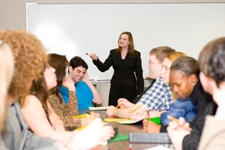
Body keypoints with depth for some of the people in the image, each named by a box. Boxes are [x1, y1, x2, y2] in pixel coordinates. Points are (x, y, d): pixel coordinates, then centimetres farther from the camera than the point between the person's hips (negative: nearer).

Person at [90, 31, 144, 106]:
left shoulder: (136, 54, 3)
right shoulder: (113, 53, 9)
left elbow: (139, 74, 3)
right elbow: (103, 68, 2)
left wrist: (139, 92, -3)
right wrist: (96, 59, -17)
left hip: (129, 87, -2)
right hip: (115, 86, 2)